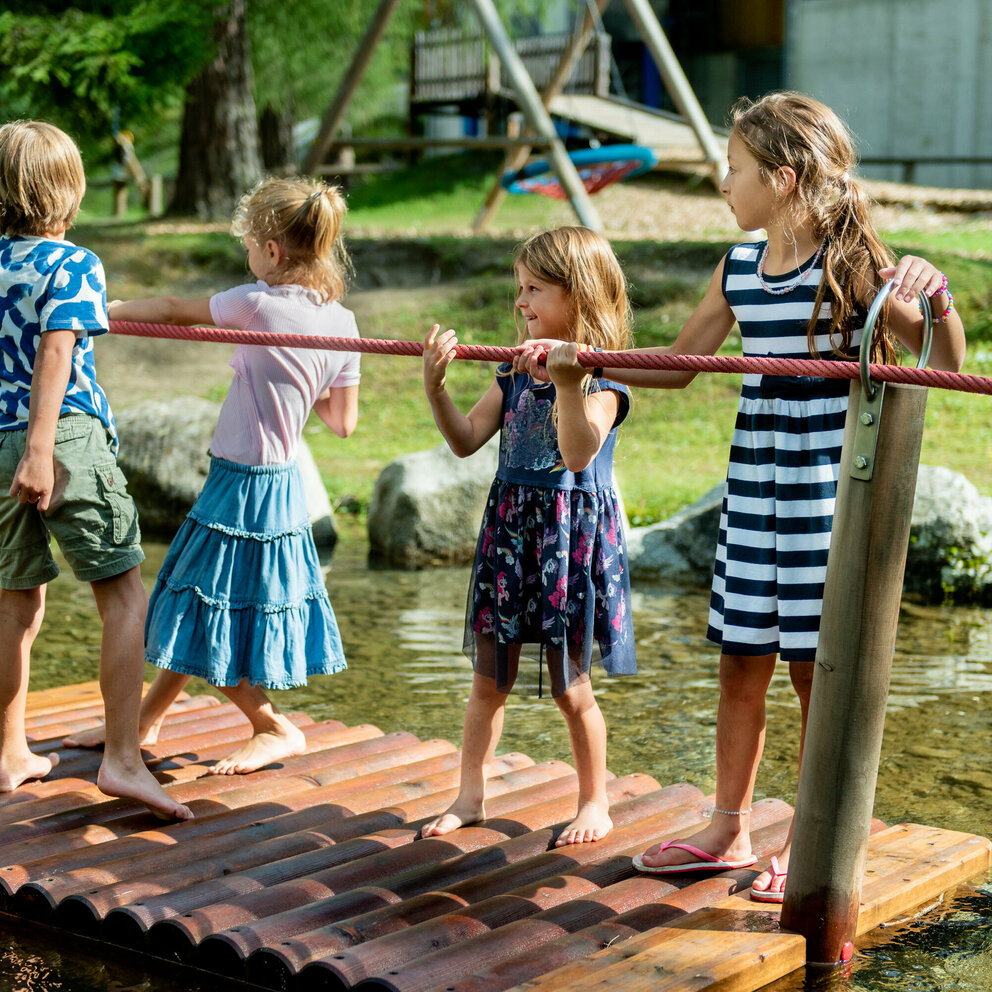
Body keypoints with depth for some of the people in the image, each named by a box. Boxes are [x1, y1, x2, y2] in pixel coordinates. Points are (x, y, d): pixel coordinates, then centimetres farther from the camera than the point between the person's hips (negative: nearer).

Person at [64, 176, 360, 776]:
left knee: (205, 621, 6)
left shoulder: (259, 303, -18)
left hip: (243, 482, -8)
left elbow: (171, 310, -5)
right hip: (285, 482, 8)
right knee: (203, 609, 19)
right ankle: (147, 718, 33)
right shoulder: (342, 322, -1)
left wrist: (102, 313, 8)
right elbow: (344, 422, 5)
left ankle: (276, 729, 17)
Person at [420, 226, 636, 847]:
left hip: (572, 530, -6)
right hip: (510, 522, 6)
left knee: (570, 685, 4)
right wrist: (436, 387, -5)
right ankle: (471, 796, 23)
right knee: (490, 678, 11)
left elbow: (579, 454, -25)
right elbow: (467, 440, 8)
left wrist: (567, 384, -35)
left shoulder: (601, 375, -11)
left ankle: (595, 803, 21)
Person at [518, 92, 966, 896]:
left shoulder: (852, 266, -11)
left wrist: (938, 299, -29)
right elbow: (679, 363, 17)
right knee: (740, 658, 12)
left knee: (816, 667, 3)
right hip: (753, 488, 6)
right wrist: (577, 357, 9)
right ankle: (729, 830, 27)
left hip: (829, 490, -6)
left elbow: (945, 365, -9)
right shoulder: (738, 270, 6)